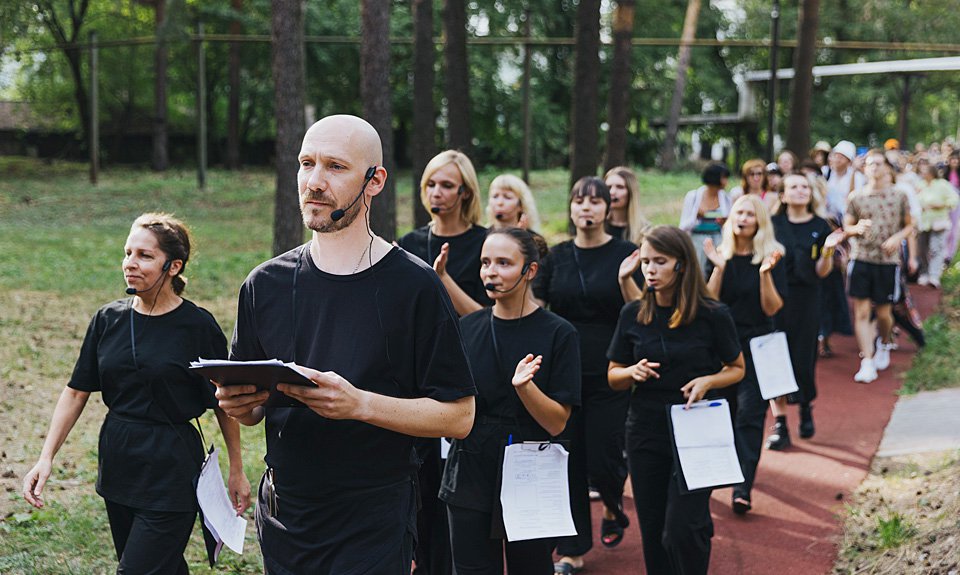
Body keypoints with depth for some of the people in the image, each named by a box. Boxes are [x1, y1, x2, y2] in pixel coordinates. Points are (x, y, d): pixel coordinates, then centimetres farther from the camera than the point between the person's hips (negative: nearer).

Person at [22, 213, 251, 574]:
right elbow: (76, 392, 6)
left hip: (172, 471, -5)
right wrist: (46, 458, -2)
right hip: (117, 461, 5)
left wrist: (237, 471, -1)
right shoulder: (108, 319, 3)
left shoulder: (197, 326, -10)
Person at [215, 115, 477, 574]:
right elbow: (252, 410, 12)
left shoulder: (415, 286, -10)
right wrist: (238, 403, -10)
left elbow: (458, 416, -12)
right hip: (282, 516, 5)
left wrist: (361, 404, -24)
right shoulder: (266, 283, 4)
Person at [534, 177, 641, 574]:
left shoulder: (624, 254, -2)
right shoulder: (557, 257, 6)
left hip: (609, 376, -2)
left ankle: (613, 507, 33)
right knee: (568, 462, 4)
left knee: (603, 461, -2)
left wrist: (625, 279, -23)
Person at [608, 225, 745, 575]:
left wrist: (708, 381, -15)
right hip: (646, 433, 4)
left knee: (680, 532, -11)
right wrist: (633, 372, -13)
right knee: (653, 533, 9)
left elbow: (736, 369, 5)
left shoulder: (712, 316, -8)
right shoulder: (633, 315, 1)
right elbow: (613, 376, 9)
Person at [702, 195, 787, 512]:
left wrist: (765, 272, -20)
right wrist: (719, 267, -15)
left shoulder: (771, 257, -2)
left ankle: (743, 489, -12)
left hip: (756, 346, -3)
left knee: (749, 415, -9)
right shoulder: (721, 254, 4)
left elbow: (772, 308, -8)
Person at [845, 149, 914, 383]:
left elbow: (910, 225, 9)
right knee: (861, 311, -5)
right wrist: (857, 228, -12)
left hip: (888, 260, 0)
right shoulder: (856, 198, 3)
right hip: (861, 259, 1)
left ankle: (884, 345, 39)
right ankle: (867, 363, -2)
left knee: (883, 312, 7)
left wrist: (897, 237, -10)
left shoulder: (898, 195, 2)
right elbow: (847, 227, 10)